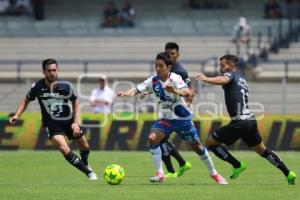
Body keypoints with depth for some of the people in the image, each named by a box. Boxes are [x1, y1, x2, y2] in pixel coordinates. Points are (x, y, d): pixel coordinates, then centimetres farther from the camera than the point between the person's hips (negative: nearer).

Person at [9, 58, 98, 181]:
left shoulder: (65, 86, -16)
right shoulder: (37, 87, -16)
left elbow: (75, 102, 0)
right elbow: (26, 101, 2)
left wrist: (76, 122, -8)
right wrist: (16, 115, -12)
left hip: (69, 121, 2)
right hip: (51, 123, -2)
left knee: (85, 147, 14)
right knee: (64, 148, -25)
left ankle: (85, 165, 50)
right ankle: (88, 172, -11)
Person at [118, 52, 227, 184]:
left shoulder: (175, 78, -21)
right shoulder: (153, 81, -10)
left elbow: (187, 92, -38)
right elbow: (137, 89, -21)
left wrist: (175, 91, -60)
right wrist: (126, 93, -43)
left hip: (182, 118, -3)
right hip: (165, 119, 3)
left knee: (197, 146, 5)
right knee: (152, 138, -21)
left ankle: (213, 173, 27)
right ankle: (160, 174, -12)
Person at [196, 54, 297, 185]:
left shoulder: (231, 75, -2)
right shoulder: (242, 80, 25)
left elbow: (222, 80, -27)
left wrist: (206, 79, -44)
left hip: (239, 122, -9)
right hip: (250, 120, 9)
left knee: (210, 142, 0)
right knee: (262, 150, 21)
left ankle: (237, 165, -1)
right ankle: (288, 174, 18)